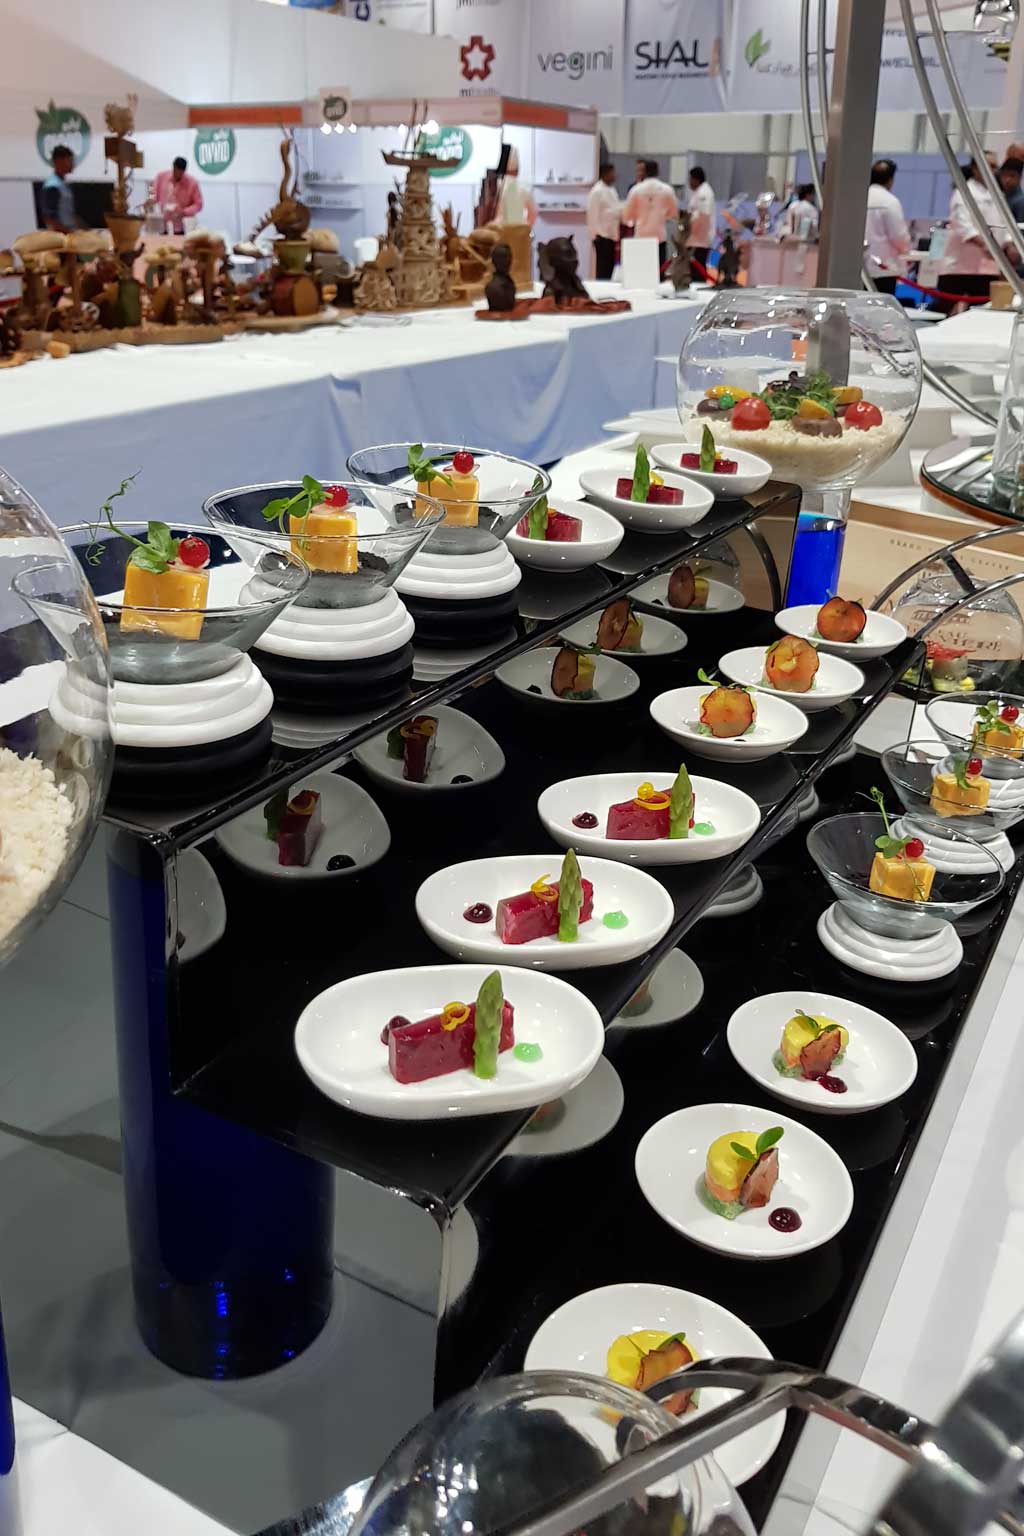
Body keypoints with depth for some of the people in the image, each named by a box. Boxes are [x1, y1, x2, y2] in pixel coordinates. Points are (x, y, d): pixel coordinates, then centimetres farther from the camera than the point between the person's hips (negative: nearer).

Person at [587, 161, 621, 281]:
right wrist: (596, 234, -17)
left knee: (611, 267, 9)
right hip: (602, 235, -8)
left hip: (612, 234, 8)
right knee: (602, 267, -4)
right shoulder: (597, 191, -12)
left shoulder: (612, 190, 15)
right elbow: (593, 214, -16)